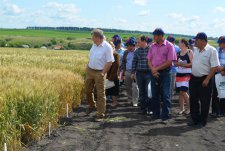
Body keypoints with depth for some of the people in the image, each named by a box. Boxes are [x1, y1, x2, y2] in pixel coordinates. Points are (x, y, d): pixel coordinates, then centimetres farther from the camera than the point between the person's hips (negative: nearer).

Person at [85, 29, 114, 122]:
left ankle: (100, 114, 6)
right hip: (89, 70, 7)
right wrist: (88, 67, 9)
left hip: (99, 73, -7)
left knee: (100, 94, -1)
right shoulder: (94, 45, 7)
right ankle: (91, 106, 40)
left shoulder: (107, 47, -16)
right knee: (88, 90, 17)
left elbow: (109, 62, -17)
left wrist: (103, 73, -17)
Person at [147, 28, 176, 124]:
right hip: (154, 73, 5)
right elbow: (149, 60, 9)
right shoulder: (152, 46, 9)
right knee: (155, 95, 10)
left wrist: (157, 69, -11)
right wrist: (153, 70, -9)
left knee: (165, 95, -3)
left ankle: (165, 117, 1)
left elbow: (169, 62, -11)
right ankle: (156, 115, 22)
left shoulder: (169, 46, -6)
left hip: (165, 73, -5)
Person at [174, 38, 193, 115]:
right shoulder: (178, 53, 13)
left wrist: (183, 64, -18)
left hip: (187, 74, -6)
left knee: (183, 92, -14)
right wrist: (177, 63, -2)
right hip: (179, 74, 6)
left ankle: (189, 107, 4)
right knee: (180, 92, 5)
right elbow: (175, 63, 19)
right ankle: (182, 109, 15)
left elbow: (192, 63, -13)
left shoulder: (189, 52, -5)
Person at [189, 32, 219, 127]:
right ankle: (195, 119, 24)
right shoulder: (196, 50, 10)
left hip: (204, 80, -7)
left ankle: (202, 121, 15)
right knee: (193, 100, 12)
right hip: (194, 78, 7)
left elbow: (214, 67, -17)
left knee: (204, 102, 3)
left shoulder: (211, 50, -13)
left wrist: (207, 79, -21)